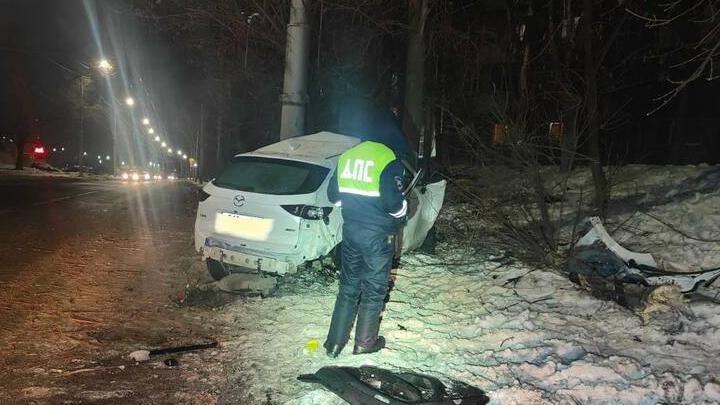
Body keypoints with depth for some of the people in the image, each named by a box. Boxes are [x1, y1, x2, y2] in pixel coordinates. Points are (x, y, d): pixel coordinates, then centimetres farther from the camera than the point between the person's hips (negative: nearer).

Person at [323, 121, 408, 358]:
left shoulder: (346, 156, 5)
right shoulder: (388, 159, -15)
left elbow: (333, 194, 11)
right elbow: (392, 201, -21)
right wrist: (402, 212, -1)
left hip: (351, 230, 6)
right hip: (378, 235, -6)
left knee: (348, 286, 16)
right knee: (374, 290, 11)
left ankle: (334, 343, 20)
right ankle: (365, 342, 22)